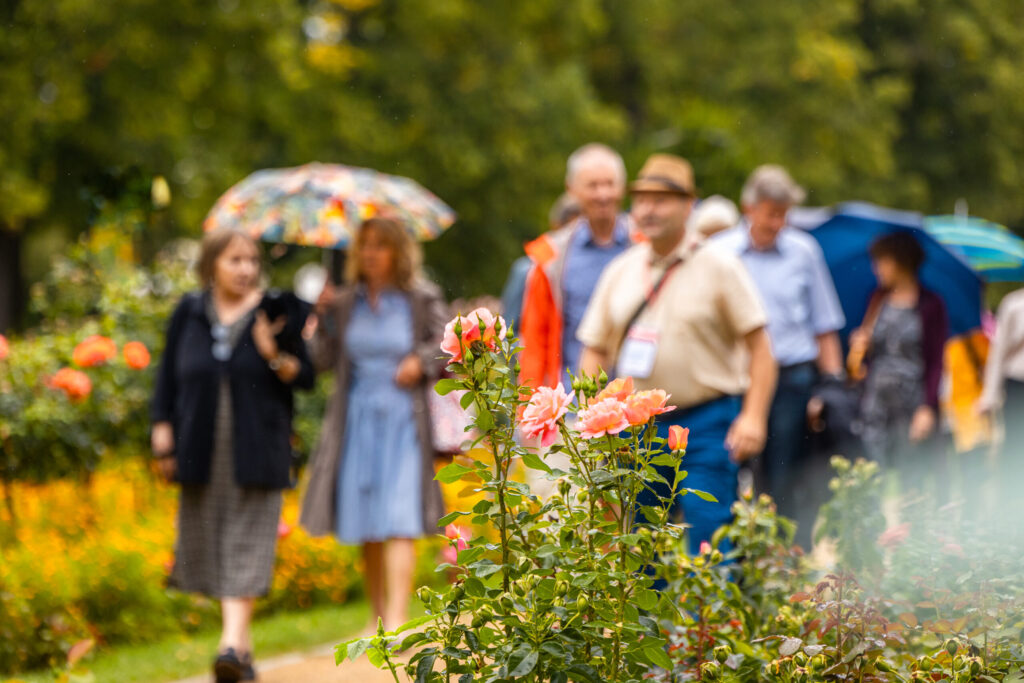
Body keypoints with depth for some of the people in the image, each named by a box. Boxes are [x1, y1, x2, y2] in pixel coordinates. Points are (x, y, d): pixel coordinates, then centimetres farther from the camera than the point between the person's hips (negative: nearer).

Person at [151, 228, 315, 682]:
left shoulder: (276, 314, 0)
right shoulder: (189, 314, 7)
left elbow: (306, 377, 2)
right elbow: (168, 377, 10)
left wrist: (275, 357, -17)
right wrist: (163, 434, 4)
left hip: (256, 449, -3)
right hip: (202, 449, 3)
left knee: (247, 543, -11)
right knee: (209, 539, 7)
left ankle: (233, 642, -18)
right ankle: (242, 640, 21)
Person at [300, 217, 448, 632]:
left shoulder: (422, 299, 0)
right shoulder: (346, 302, 8)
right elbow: (322, 360, 5)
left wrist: (422, 361, -9)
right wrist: (324, 317, -7)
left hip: (403, 421, -3)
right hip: (357, 419, 3)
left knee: (400, 522, -13)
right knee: (367, 528, 7)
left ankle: (397, 620, -19)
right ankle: (378, 616, 21)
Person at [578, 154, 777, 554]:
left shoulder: (718, 267, -1)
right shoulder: (620, 272, 12)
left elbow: (759, 345, -4)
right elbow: (594, 350, 15)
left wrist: (753, 417, -14)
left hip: (705, 422, -5)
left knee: (709, 544, -11)